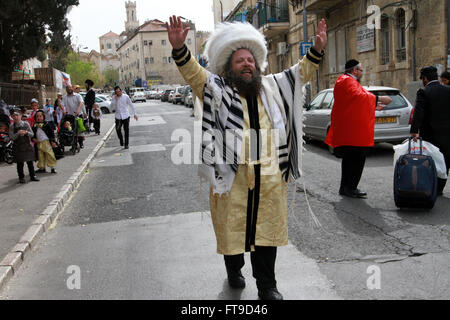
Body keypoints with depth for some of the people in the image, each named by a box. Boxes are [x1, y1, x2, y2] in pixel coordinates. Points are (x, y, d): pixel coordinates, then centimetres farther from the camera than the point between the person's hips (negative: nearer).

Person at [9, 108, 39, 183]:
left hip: (27, 146, 1)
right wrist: (18, 133, -22)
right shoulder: (12, 126, -1)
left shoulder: (26, 123, 1)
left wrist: (26, 132, -20)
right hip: (17, 147, -1)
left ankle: (32, 176, 17)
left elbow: (32, 134, 0)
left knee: (30, 162, 7)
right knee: (19, 163, 2)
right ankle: (21, 177, 10)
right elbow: (11, 137, -8)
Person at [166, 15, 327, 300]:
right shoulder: (217, 89, 1)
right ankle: (234, 271, 36)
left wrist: (317, 50, 4)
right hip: (231, 174, -3)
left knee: (267, 227, 9)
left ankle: (267, 286, 21)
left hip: (270, 175, 3)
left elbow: (302, 72, 19)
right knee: (232, 226, 9)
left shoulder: (273, 87, 14)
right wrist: (179, 48, -31)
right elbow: (192, 71, -14)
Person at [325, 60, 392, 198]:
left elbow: (356, 103, 29)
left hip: (350, 129, 11)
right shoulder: (347, 81, -11)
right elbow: (359, 96, -24)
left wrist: (374, 105, 29)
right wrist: (379, 99, -19)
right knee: (357, 158, -9)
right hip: (352, 130, -11)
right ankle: (350, 188, -6)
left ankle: (345, 187, 20)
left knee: (349, 158, 14)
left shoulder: (349, 81, 24)